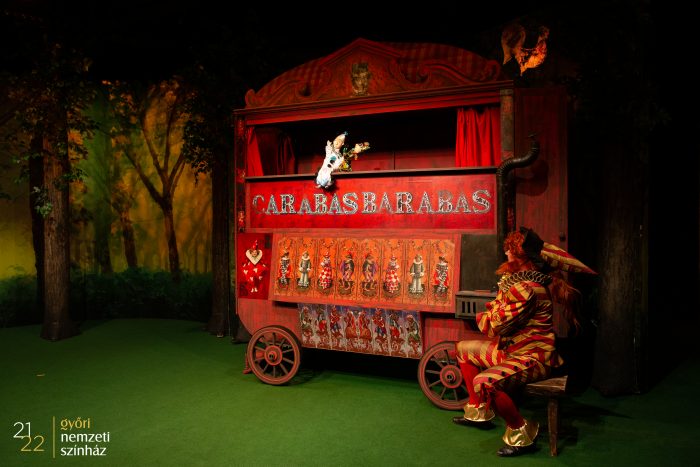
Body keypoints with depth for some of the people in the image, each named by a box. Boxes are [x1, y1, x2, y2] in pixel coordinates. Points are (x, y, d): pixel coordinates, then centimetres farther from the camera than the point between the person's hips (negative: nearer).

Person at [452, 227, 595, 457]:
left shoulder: (526, 287, -25)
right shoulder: (517, 279, 8)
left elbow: (496, 325, -22)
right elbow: (499, 307, 13)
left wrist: (482, 317, -2)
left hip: (532, 358, -11)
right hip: (511, 349, 11)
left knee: (484, 382, -33)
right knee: (463, 349, 17)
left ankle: (521, 433, -11)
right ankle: (478, 411, 24)